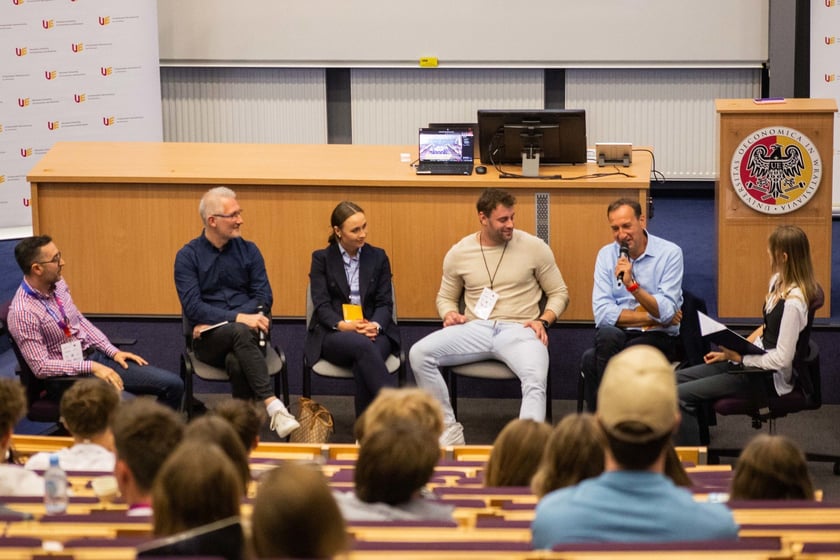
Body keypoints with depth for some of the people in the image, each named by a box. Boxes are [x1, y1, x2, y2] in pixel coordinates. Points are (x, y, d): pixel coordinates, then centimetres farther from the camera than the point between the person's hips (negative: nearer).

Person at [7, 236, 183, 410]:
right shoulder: (23, 313, -20)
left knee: (173, 384, -4)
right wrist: (91, 367, -23)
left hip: (96, 356, 8)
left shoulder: (58, 284, 3)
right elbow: (41, 367, -21)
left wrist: (113, 351, 5)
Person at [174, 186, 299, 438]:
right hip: (208, 341, -2)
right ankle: (274, 407, -47)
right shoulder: (188, 256, 1)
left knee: (237, 363, -36)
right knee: (241, 332, -37)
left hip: (247, 331, 2)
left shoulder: (248, 251, 10)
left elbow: (264, 297, 1)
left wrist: (217, 319, -11)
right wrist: (238, 318, -23)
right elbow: (192, 307, -11)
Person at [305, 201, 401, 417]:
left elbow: (385, 302, 6)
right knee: (362, 345, -37)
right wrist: (342, 325, -22)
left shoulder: (378, 257, 13)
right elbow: (321, 304, -2)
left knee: (363, 364, -35)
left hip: (374, 331, 2)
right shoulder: (321, 259, 8)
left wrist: (375, 325, -16)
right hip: (333, 334, -2)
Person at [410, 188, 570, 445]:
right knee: (419, 354, -21)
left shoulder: (534, 247, 3)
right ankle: (449, 429, -12)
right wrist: (450, 314, -3)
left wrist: (544, 321, -8)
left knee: (535, 381, -36)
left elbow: (559, 293, 10)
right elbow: (445, 297, 21)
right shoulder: (458, 253, 9)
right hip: (475, 329, 3)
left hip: (519, 330, -2)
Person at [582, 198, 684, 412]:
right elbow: (602, 312, -7)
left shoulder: (670, 253, -4)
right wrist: (651, 317, -10)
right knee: (607, 336, -34)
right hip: (616, 333, 3)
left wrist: (632, 285, -27)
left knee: (591, 360, -29)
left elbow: (666, 313, -14)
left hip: (657, 337, -3)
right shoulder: (607, 255, 5)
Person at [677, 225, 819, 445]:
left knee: (680, 396, -18)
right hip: (755, 363, 10)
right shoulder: (778, 281, 3)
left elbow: (782, 359, -26)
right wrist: (731, 351, 5)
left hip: (771, 378, -10)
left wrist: (740, 357, -14)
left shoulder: (793, 302, -26)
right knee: (677, 379, 10)